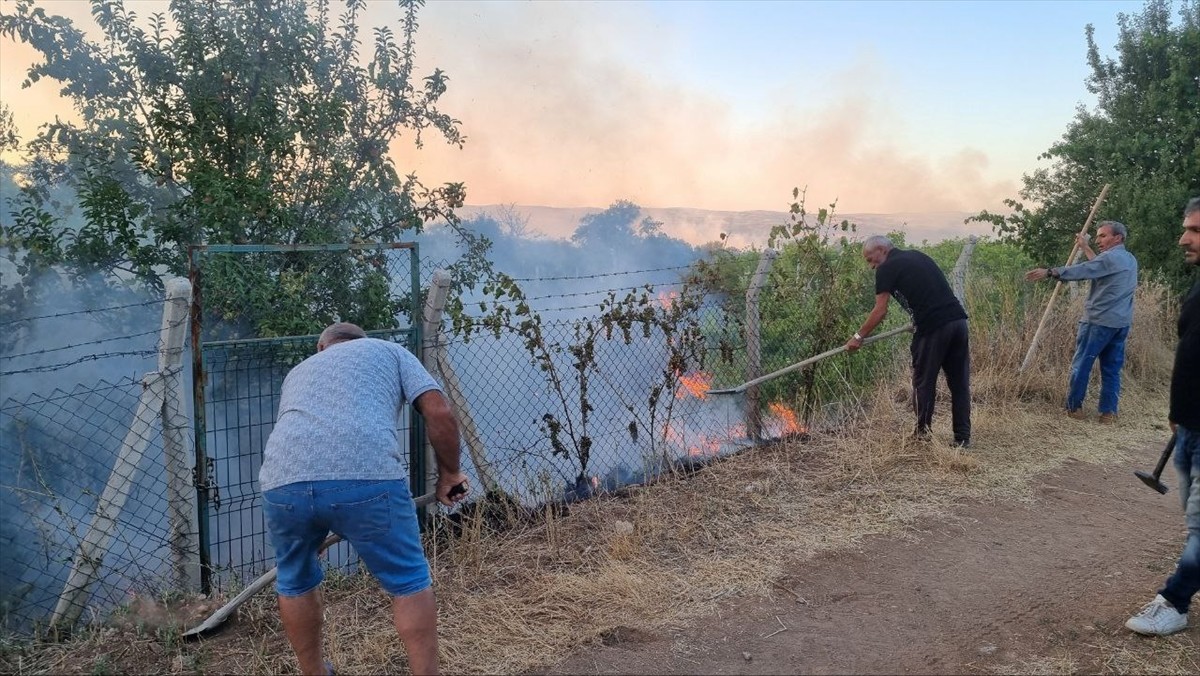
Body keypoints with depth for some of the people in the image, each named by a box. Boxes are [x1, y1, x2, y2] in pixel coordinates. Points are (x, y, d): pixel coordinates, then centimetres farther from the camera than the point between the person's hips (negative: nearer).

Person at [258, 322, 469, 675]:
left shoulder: (299, 371, 39)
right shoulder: (388, 351, 28)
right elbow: (439, 413, 12)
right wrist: (448, 474, 26)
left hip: (284, 481, 4)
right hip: (367, 477, -4)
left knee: (295, 584, 30)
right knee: (409, 583, 16)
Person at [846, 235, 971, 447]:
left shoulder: (887, 269, 0)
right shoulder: (918, 256, 22)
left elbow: (880, 312, -3)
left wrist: (858, 337, 5)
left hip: (933, 327, -7)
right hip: (958, 319, 7)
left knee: (924, 382, 8)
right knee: (960, 382, 10)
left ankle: (923, 435, 16)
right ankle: (963, 437, 14)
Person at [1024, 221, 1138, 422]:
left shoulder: (1111, 257, -11)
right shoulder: (1130, 260, 16)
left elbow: (1082, 270, -22)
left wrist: (1049, 272, -27)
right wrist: (1085, 248, 33)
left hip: (1099, 321, -8)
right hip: (1121, 323, 8)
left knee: (1081, 364, 2)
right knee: (1112, 368, 9)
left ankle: (1074, 406, 7)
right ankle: (1108, 411, 9)